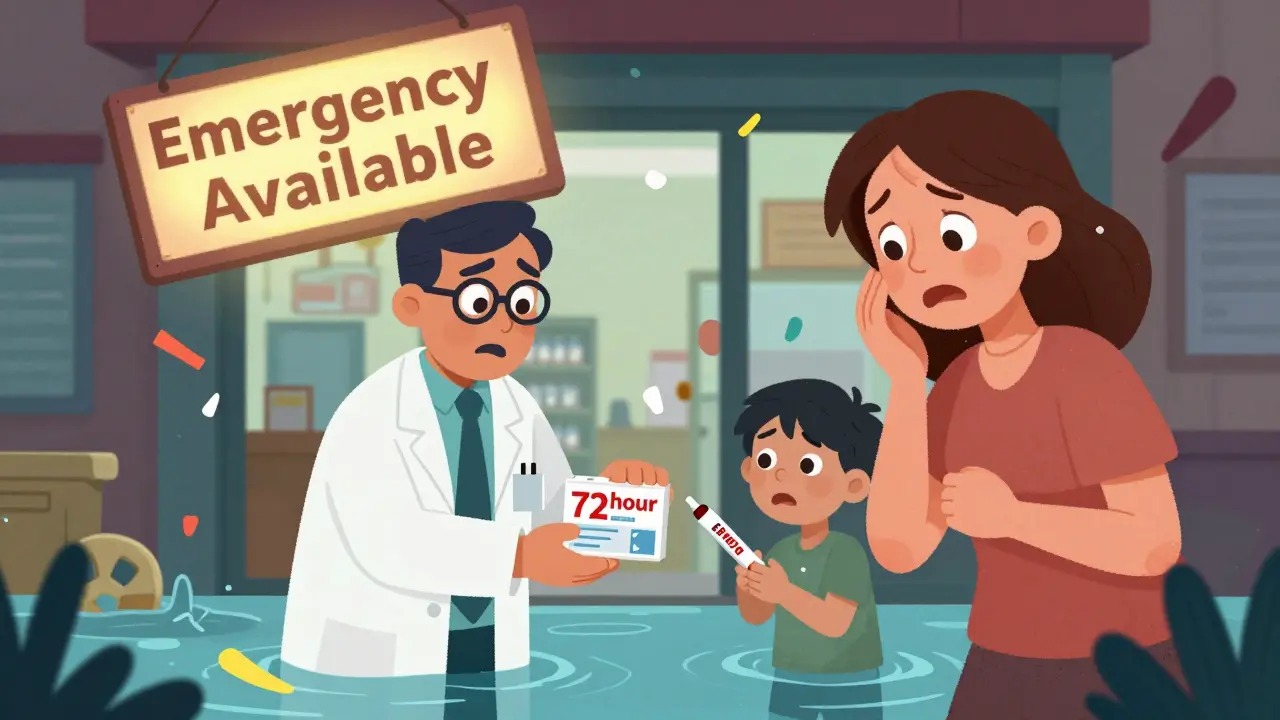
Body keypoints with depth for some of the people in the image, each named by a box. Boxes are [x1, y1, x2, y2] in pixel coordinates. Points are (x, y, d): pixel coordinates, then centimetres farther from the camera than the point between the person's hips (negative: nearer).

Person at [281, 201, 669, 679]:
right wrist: (520, 556, -39)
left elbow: (557, 523, 3)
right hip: (379, 662, -5)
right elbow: (384, 539, -31)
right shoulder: (369, 417, -17)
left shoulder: (519, 411, 1)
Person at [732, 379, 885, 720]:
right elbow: (756, 617, 6)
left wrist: (785, 593, -37)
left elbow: (836, 624, -27)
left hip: (847, 684, -7)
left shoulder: (847, 552, -21)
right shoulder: (782, 551, -1)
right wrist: (746, 586, -15)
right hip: (789, 681, 7)